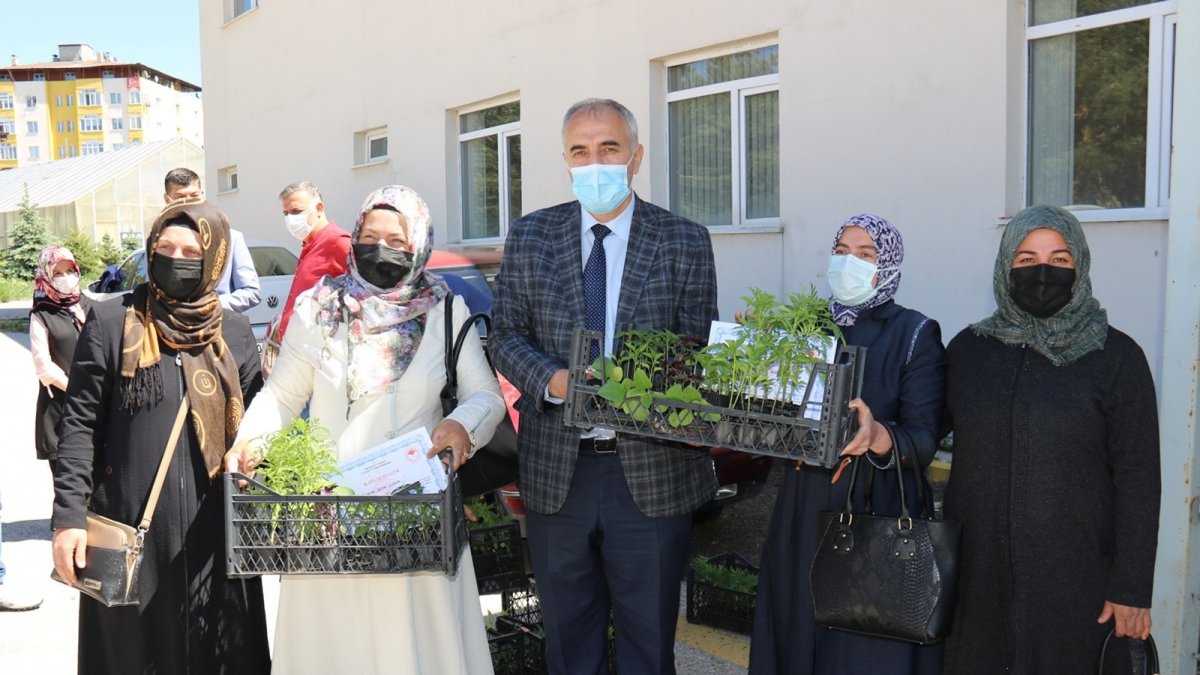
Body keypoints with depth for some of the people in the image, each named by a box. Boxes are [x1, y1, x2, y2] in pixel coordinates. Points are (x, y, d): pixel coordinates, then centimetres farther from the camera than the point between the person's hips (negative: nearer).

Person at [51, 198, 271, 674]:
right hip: (130, 527, -2)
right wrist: (69, 516, -9)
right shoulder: (109, 322, -1)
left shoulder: (235, 331, 7)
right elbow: (80, 424, -3)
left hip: (214, 528, 2)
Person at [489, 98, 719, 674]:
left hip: (652, 471, -1)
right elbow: (505, 335, 3)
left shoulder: (685, 242, -2)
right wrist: (554, 380, -16)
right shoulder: (530, 237, 3)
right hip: (555, 470, 2)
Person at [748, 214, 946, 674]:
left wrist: (878, 437, -33)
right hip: (802, 512, 4)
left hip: (876, 514, -4)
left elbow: (924, 442, -12)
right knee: (797, 633, 12)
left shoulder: (914, 335, -4)